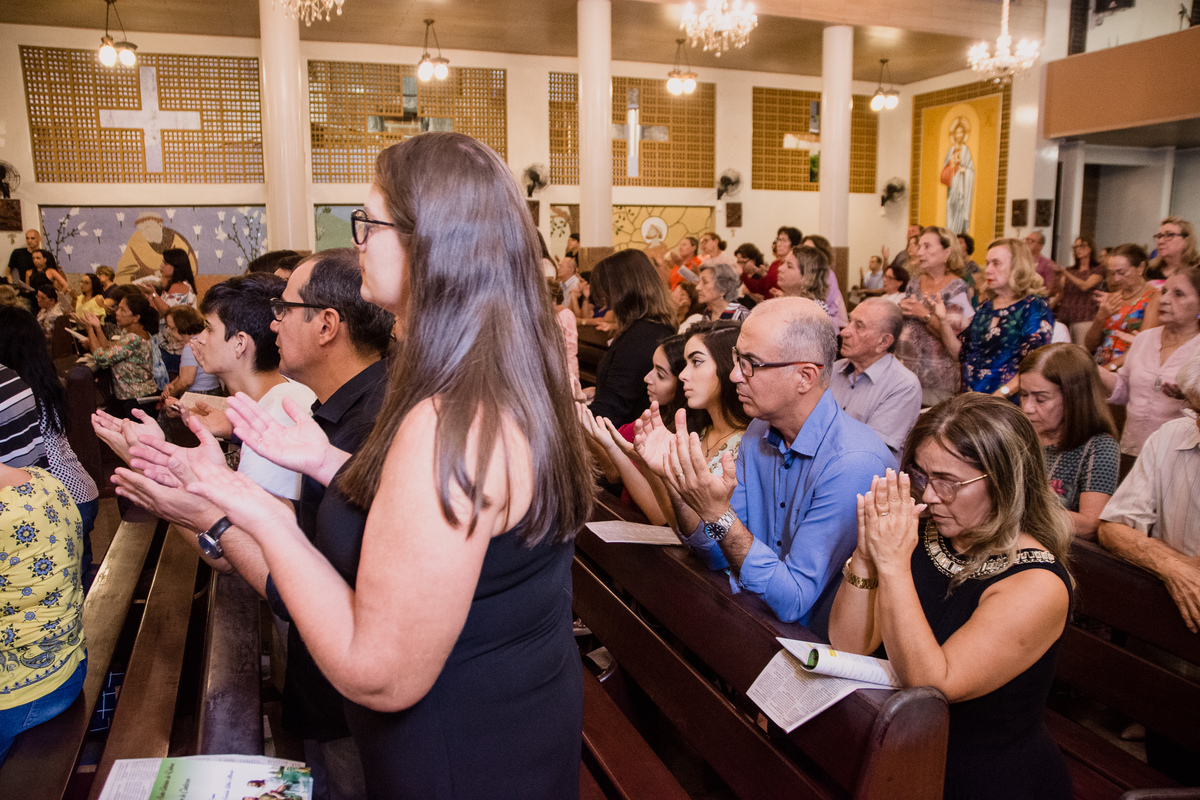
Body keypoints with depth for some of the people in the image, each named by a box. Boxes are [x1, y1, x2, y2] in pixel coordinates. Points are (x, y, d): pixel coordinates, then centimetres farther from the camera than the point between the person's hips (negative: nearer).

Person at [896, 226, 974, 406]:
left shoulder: (957, 287, -6)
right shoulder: (914, 284, 12)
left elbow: (956, 336, -14)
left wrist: (925, 315, -17)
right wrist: (901, 309, -2)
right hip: (904, 367, 5)